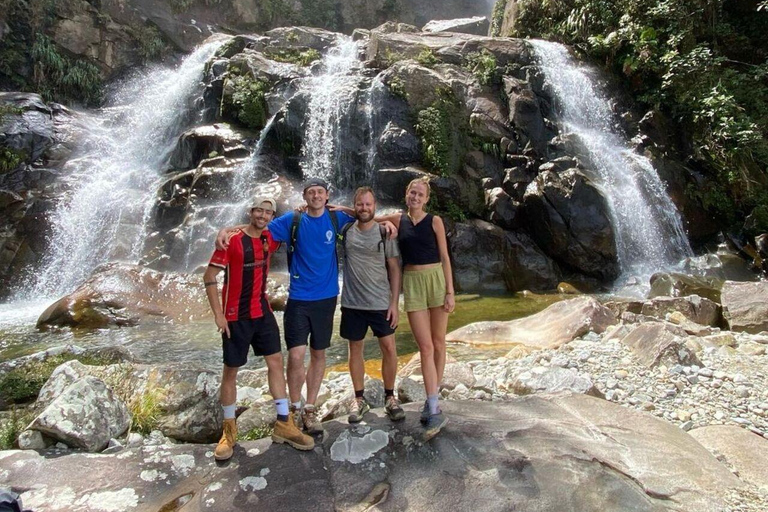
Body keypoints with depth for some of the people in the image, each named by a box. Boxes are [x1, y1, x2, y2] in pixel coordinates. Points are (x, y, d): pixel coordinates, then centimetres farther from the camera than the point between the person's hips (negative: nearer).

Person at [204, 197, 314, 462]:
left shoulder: (270, 239, 4)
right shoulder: (232, 240, -12)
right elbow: (209, 277, -11)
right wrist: (218, 314, -16)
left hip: (262, 312, 6)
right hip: (236, 316, -5)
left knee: (276, 361, 4)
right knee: (231, 370, 5)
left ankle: (283, 424, 14)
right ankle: (229, 430, 21)